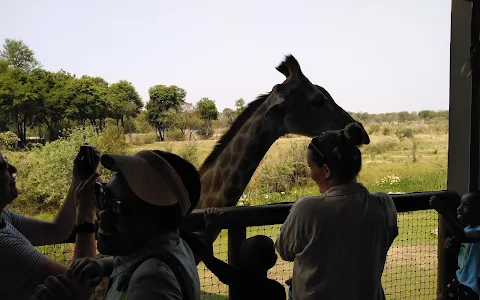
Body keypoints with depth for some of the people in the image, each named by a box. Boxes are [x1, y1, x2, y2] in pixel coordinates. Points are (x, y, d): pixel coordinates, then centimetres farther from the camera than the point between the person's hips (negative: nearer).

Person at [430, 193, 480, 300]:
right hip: (459, 278, 8)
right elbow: (456, 246, 19)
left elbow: (463, 237, -45)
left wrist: (443, 211, -49)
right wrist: (450, 241, -6)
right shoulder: (468, 228, 3)